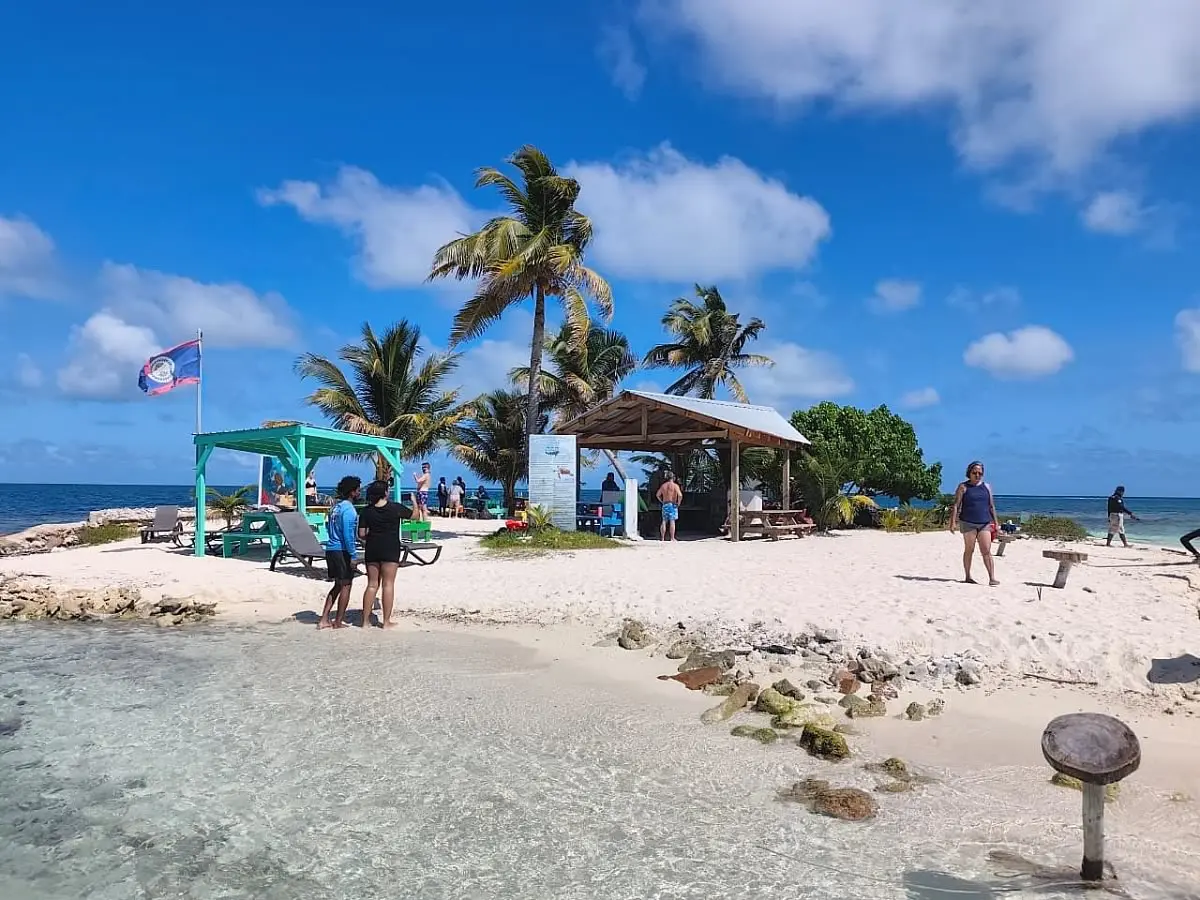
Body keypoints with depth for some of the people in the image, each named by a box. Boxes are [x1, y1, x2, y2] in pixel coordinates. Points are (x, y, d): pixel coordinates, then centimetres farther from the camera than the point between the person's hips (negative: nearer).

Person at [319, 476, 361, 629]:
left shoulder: (335, 507, 14)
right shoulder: (348, 509, -14)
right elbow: (348, 534, -20)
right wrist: (352, 556, -18)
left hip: (331, 549, 9)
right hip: (342, 551, -9)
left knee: (338, 585, 16)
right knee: (346, 586, 3)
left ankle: (324, 620, 14)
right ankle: (338, 622, 8)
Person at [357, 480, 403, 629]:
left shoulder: (367, 511, 0)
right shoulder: (395, 508, -7)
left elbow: (361, 534, -1)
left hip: (372, 550, 3)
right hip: (390, 550, -3)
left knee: (372, 584, 10)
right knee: (388, 584, 2)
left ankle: (366, 621, 11)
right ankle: (386, 621, 3)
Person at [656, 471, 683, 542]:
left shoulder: (663, 485, 7)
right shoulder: (675, 485, -7)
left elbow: (657, 495, 12)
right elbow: (680, 495, -18)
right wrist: (678, 503, -5)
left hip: (665, 505, 4)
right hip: (673, 505, -4)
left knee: (664, 522, 9)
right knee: (672, 521, -4)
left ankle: (662, 538, 11)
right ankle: (672, 538, -5)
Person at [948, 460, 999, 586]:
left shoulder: (987, 486, 13)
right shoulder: (963, 487, 3)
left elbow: (992, 506, 16)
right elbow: (956, 505, -2)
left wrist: (995, 522, 11)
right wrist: (953, 522, -11)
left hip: (984, 523, 2)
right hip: (968, 523, -2)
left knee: (986, 551, -6)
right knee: (969, 550, 3)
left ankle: (992, 578, -8)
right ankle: (967, 577, 12)